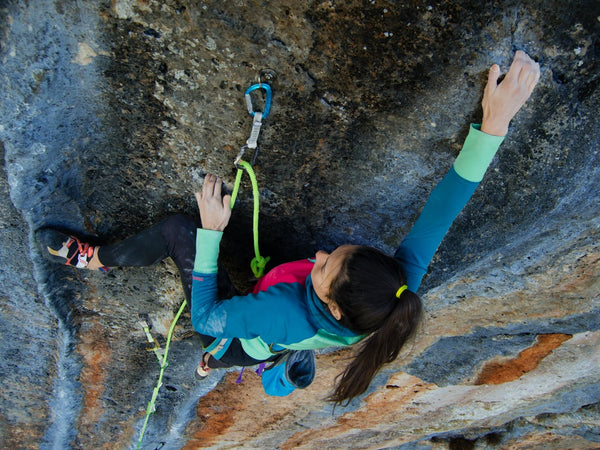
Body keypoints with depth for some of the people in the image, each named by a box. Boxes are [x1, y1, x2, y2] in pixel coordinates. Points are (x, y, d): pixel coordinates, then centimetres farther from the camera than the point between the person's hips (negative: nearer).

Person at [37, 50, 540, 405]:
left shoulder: (284, 315, -48)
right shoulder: (397, 288, -38)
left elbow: (204, 317, -32)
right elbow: (441, 212, -40)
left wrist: (211, 231, -33)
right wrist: (495, 121, -47)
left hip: (236, 337, -4)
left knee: (178, 230, -10)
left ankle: (92, 258, 17)